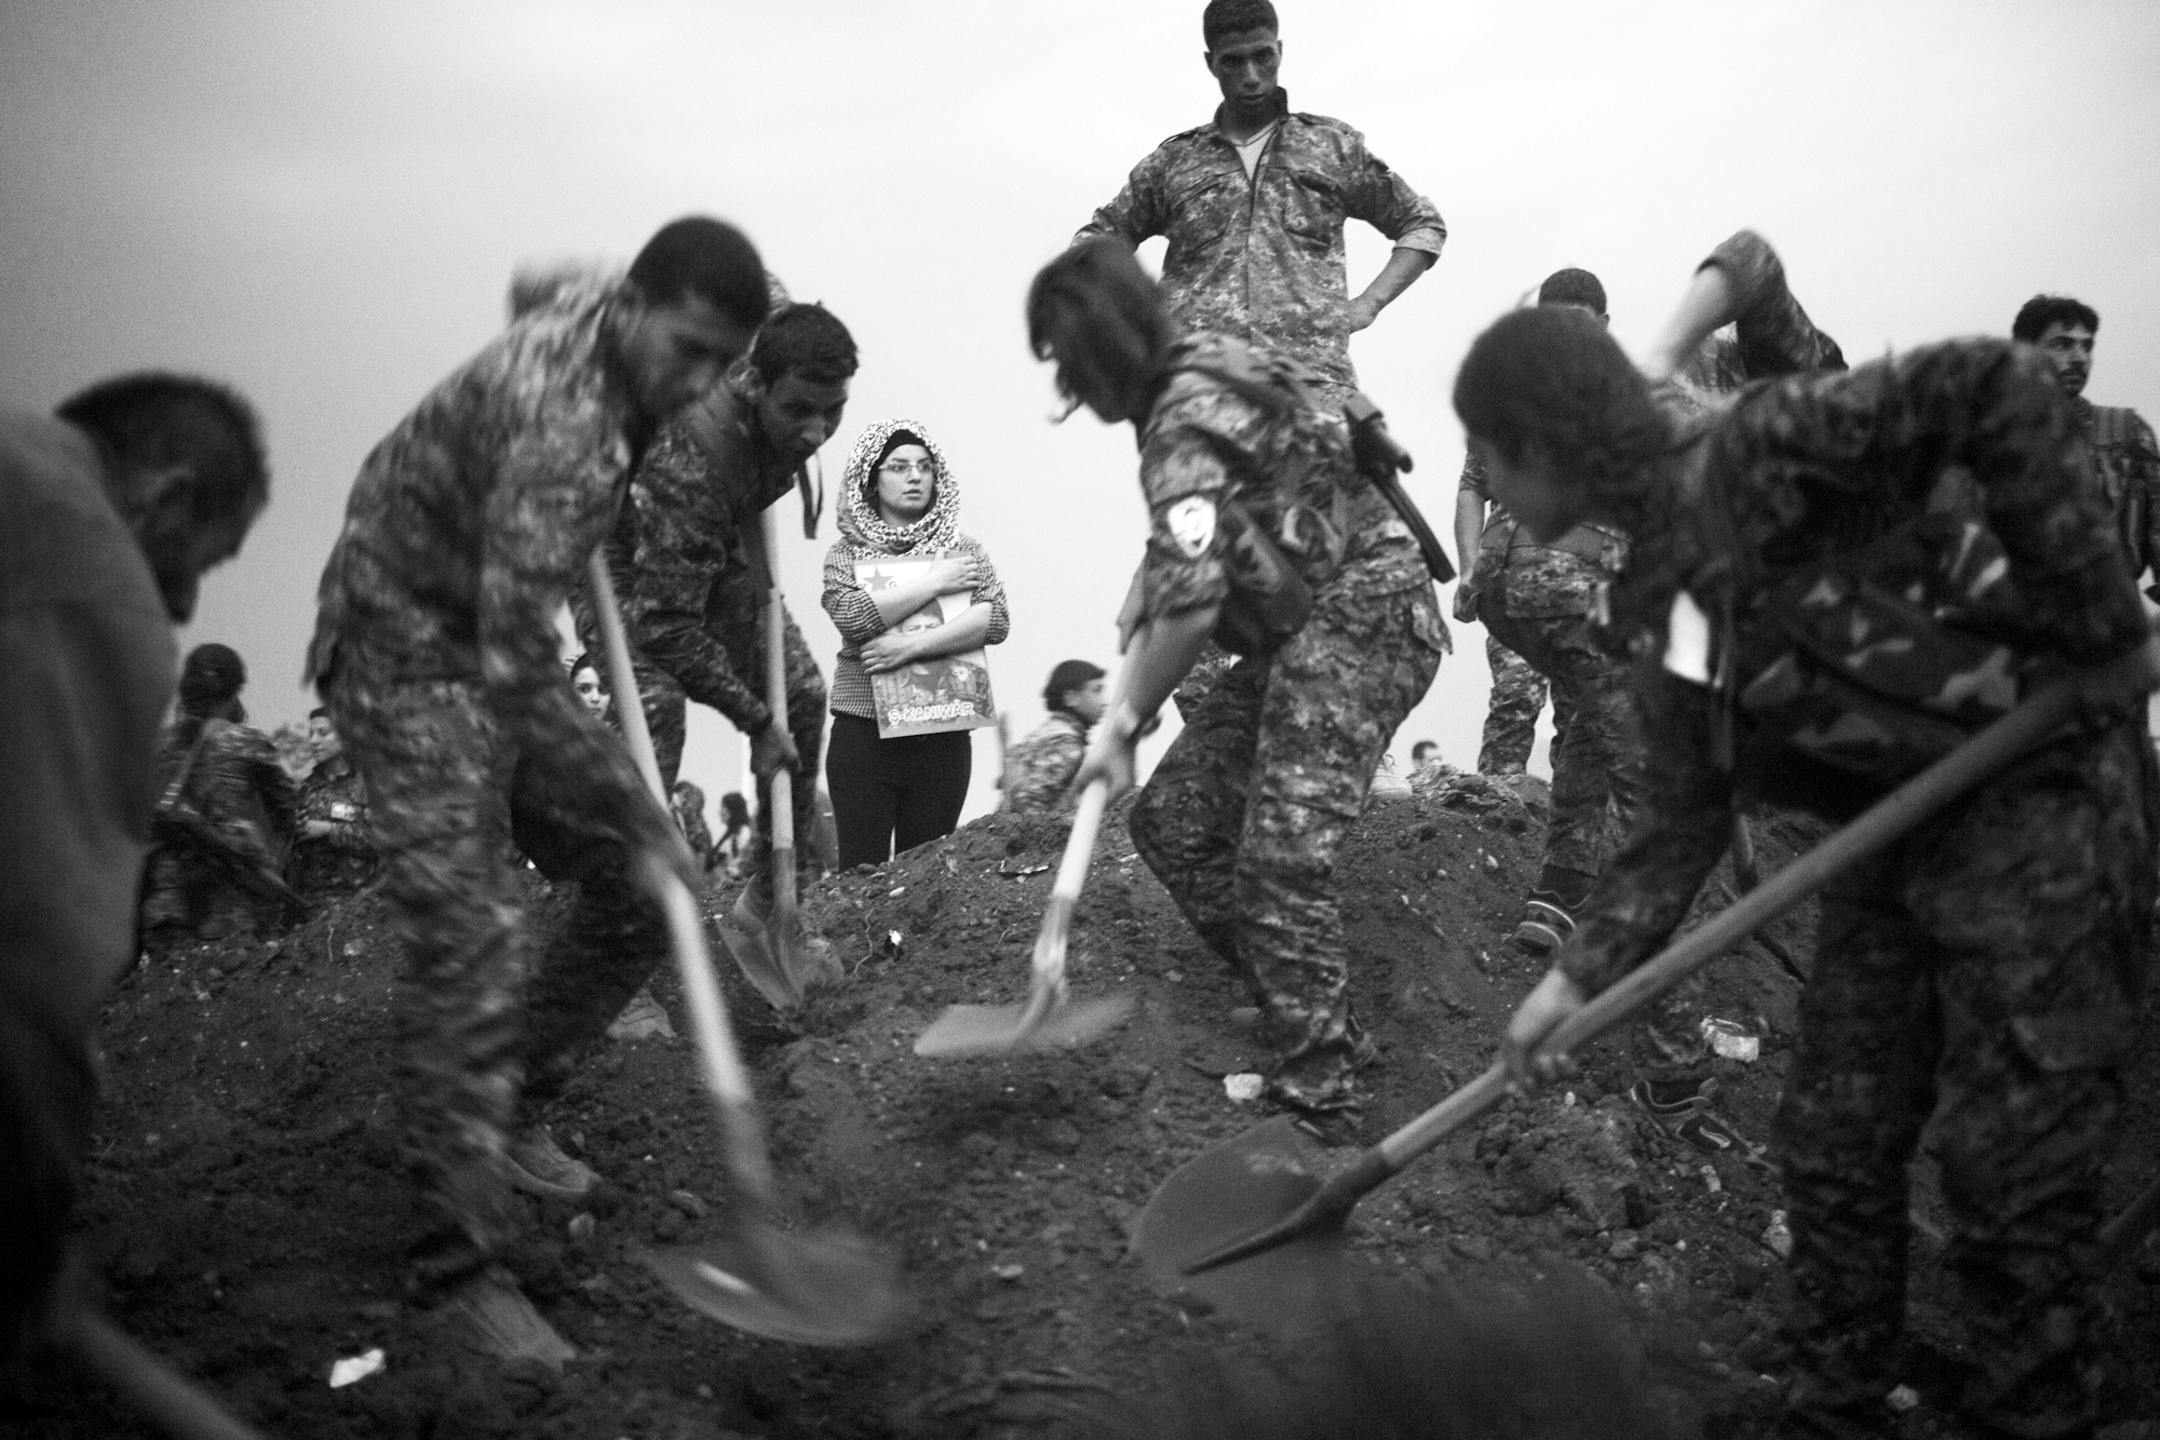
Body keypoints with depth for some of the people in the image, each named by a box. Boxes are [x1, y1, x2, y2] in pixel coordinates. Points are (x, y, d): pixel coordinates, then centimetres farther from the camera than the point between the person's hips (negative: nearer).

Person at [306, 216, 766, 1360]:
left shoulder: (593, 317, -3)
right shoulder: (560, 424, -31)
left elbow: (541, 278, 25)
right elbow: (514, 664, -34)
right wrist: (635, 813, -29)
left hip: (495, 653, 9)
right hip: (408, 656, -9)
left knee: (641, 889, 6)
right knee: (467, 952, -15)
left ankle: (506, 1113, 23)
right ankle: (459, 1266, -4)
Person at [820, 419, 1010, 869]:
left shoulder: (962, 550, 8)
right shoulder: (847, 552, 6)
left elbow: (996, 621, -7)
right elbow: (851, 616, -13)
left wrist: (912, 646, -17)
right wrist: (935, 582, -10)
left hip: (943, 735, 1)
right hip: (863, 732, -1)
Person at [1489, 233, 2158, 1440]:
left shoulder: (1756, 454, -21)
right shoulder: (1663, 595, 4)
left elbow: (2004, 394, -32)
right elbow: (1685, 824, 5)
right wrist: (1578, 978, -1)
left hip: (2045, 797, -8)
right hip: (1899, 828, 8)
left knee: (2015, 1173, -2)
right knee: (1835, 1144, 11)